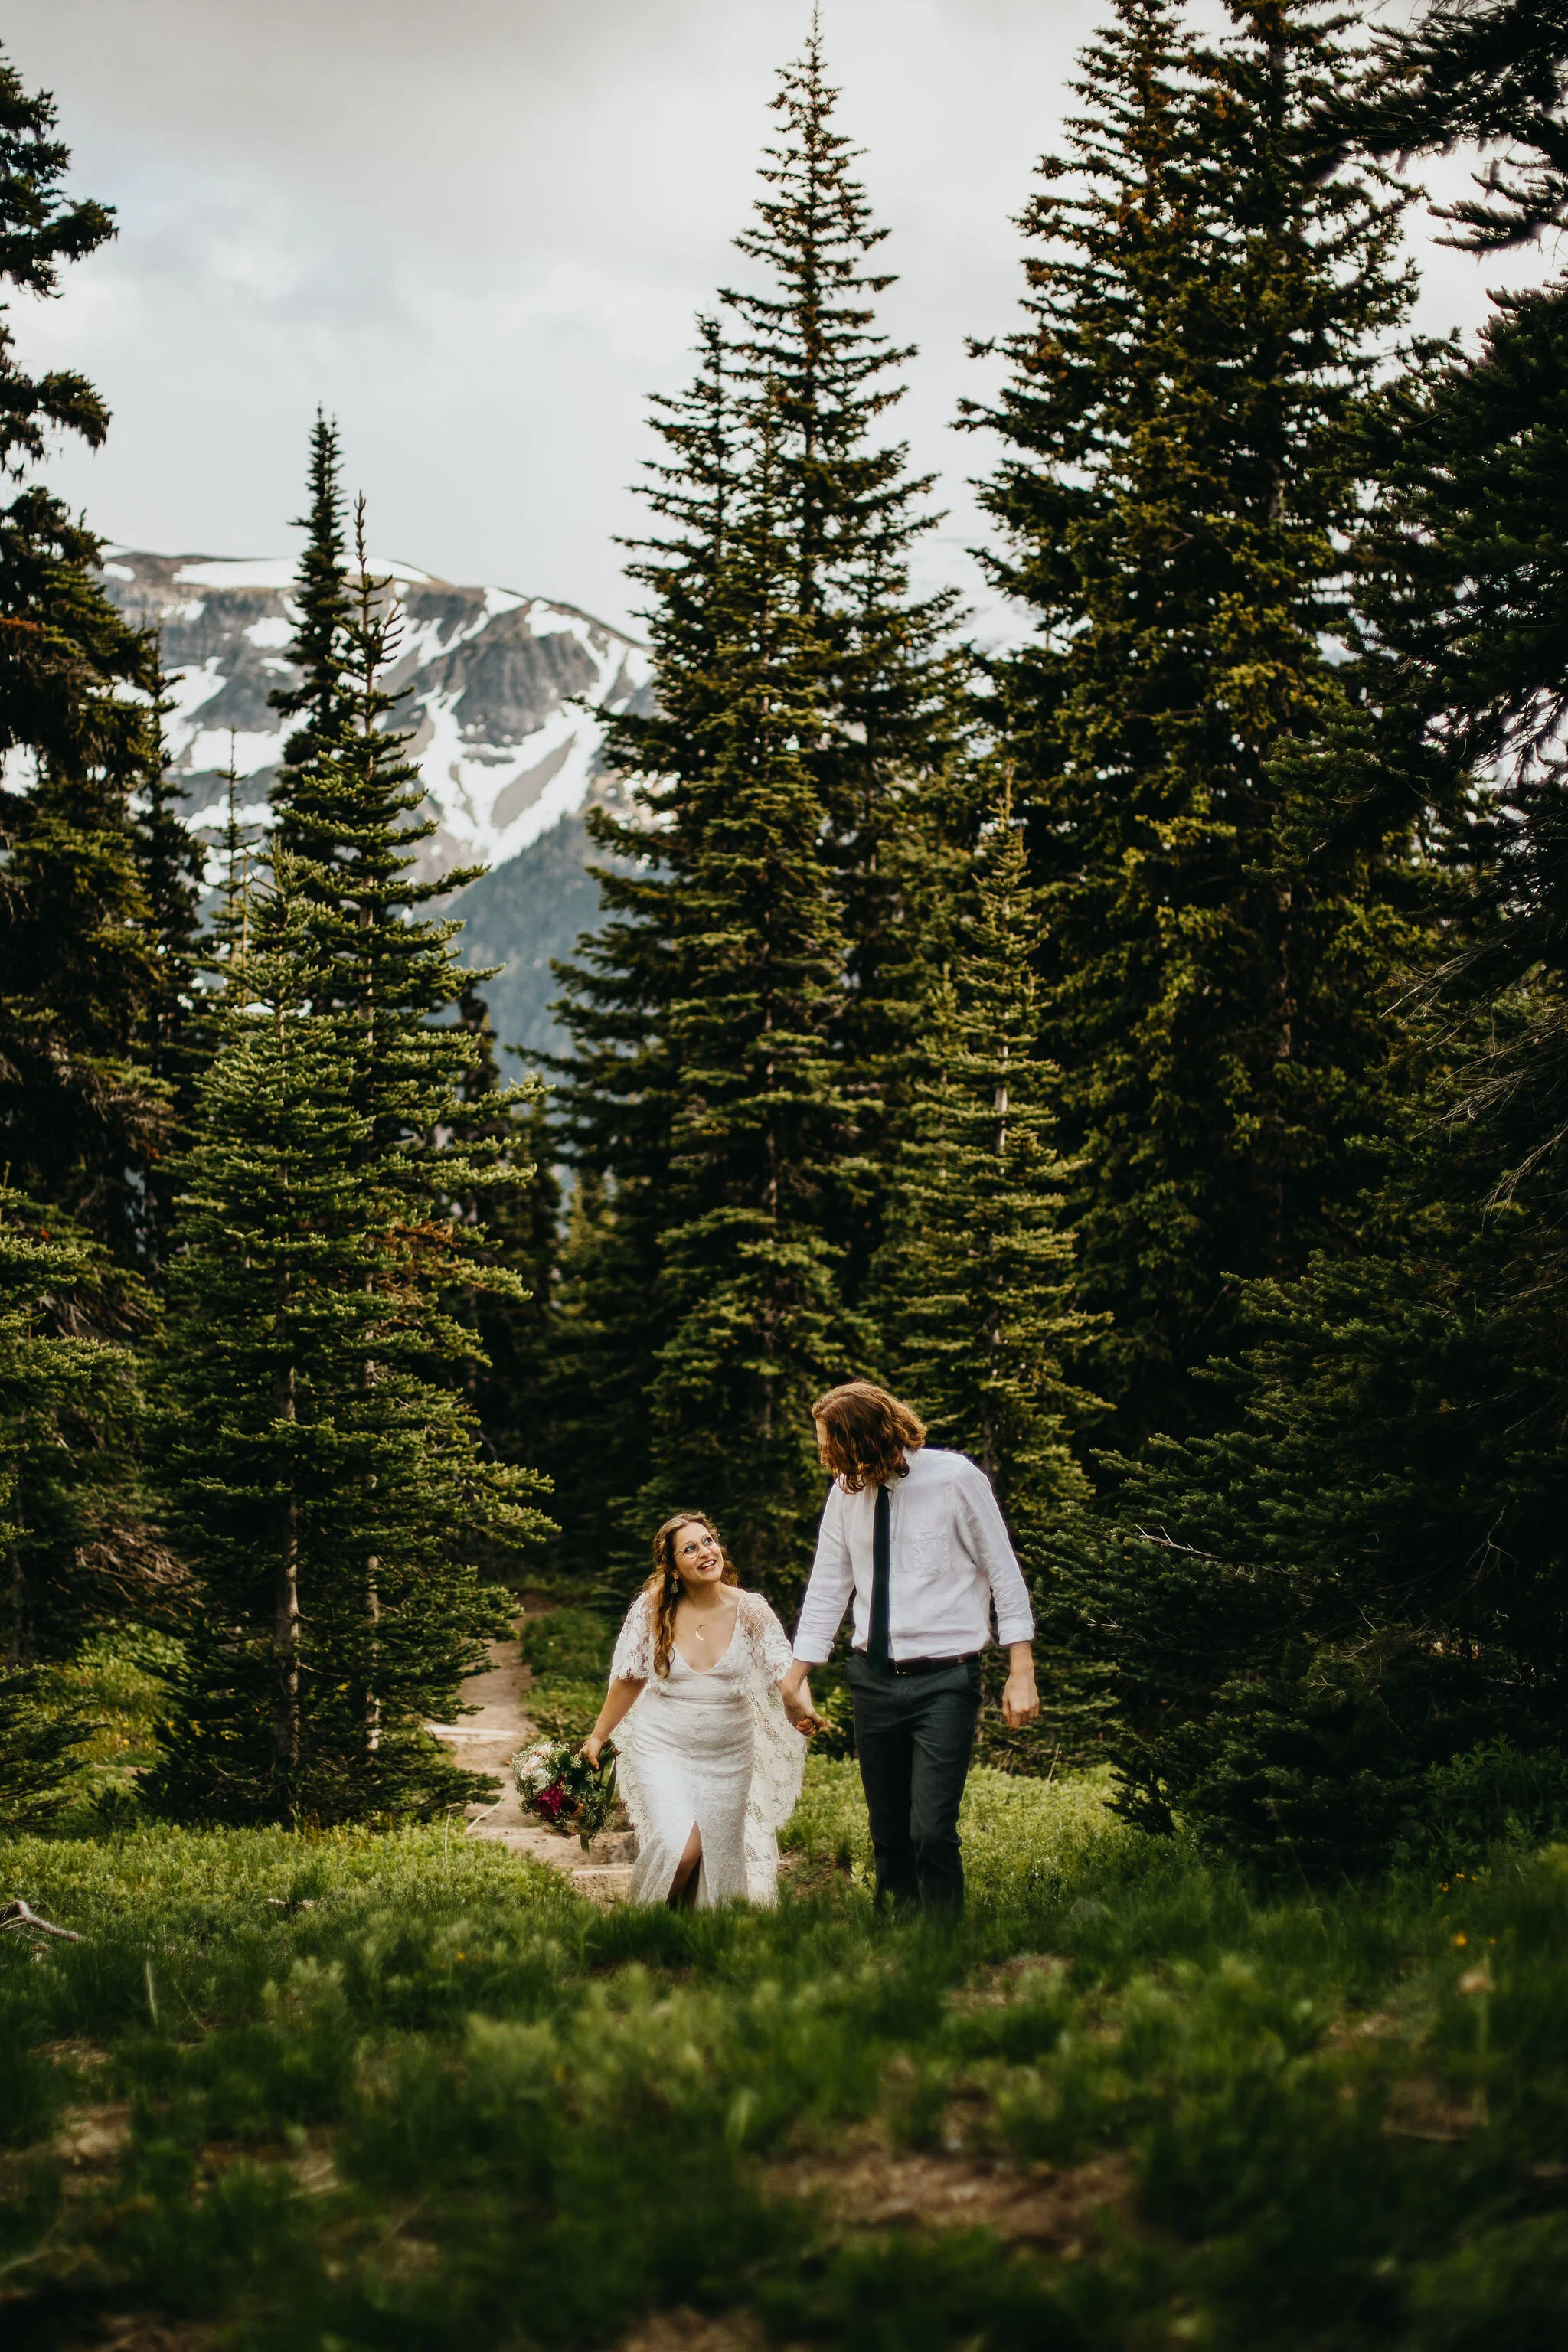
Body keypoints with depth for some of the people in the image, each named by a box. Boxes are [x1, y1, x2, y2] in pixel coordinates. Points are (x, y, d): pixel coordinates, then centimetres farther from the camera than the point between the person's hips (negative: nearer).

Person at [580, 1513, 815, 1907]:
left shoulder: (749, 1609, -6)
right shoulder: (651, 1609, -7)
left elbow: (784, 1668, -14)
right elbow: (629, 1679, 5)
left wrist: (799, 1706, -35)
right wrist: (598, 1736, 10)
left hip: (729, 1757, 2)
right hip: (662, 1751, -2)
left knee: (717, 1861, 8)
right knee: (680, 1846, -22)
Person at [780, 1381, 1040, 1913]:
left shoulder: (956, 1478, -9)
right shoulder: (847, 1490, 4)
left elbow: (1005, 1575, -5)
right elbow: (827, 1588, 9)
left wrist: (1021, 1674, -10)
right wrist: (797, 1677, 7)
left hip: (943, 1682, -5)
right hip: (873, 1682, 5)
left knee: (932, 1833, -13)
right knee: (887, 1834, 10)